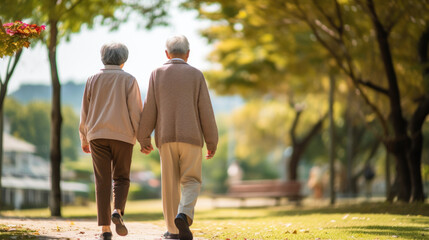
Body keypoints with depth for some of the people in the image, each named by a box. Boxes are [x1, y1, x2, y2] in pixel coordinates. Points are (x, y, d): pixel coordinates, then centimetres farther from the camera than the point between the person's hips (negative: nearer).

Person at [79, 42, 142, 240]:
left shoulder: (93, 80, 8)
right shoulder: (129, 80, 2)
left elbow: (85, 112, 9)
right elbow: (136, 112, -5)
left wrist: (84, 139, 17)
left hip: (98, 135, 2)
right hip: (122, 135, -2)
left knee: (102, 182, 2)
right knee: (121, 178, 11)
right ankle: (117, 212, -15)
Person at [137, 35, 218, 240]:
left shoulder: (157, 74, 3)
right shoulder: (196, 75, 0)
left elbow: (149, 110, 1)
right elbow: (206, 111, -2)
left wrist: (143, 139, 8)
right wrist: (212, 142, 5)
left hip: (166, 138, 1)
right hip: (191, 138, -1)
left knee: (170, 183, 9)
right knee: (191, 182, 5)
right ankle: (183, 216, -20)